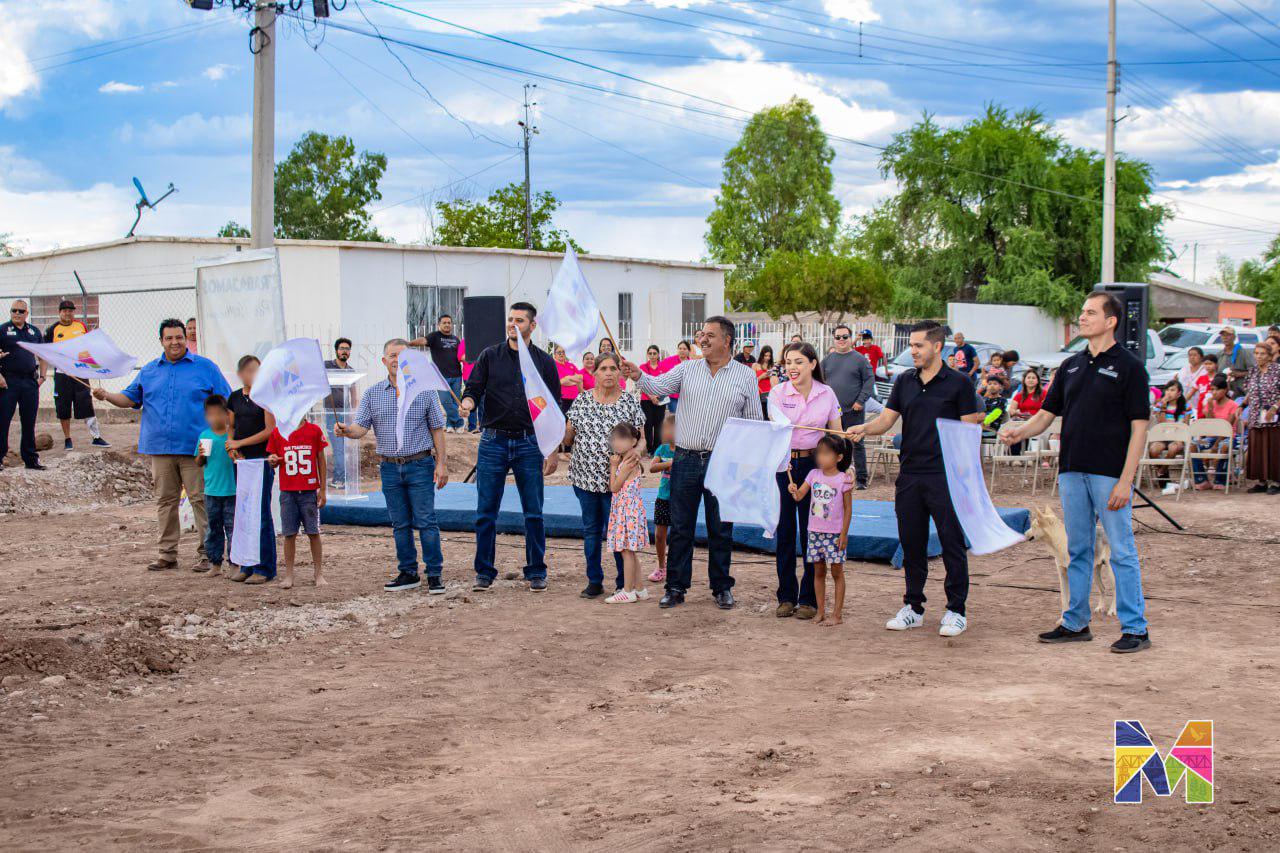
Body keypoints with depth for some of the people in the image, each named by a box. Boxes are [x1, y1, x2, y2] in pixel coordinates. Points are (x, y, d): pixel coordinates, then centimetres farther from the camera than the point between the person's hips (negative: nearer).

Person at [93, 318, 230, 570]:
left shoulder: (206, 368, 4)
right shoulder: (149, 371, 14)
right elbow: (130, 398, 16)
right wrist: (106, 396, -3)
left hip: (195, 447, -4)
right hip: (160, 447, 4)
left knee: (200, 499, -4)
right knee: (165, 501, 8)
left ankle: (205, 552, 2)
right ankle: (167, 553, 15)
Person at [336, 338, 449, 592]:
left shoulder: (425, 390, 2)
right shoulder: (372, 394, 6)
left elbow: (437, 429, 3)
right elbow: (361, 427, -1)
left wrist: (441, 463, -3)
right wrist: (347, 430, -24)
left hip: (420, 465, -3)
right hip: (390, 467, 3)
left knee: (426, 521, -6)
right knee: (400, 524, 8)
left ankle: (435, 574, 0)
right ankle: (408, 573, 17)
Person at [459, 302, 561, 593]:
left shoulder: (544, 362, 6)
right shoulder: (490, 356, 6)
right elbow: (474, 389, 2)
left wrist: (553, 451, 1)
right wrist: (468, 402, -23)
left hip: (529, 443, 0)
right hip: (493, 442, 0)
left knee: (534, 513, 2)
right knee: (486, 512, 2)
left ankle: (536, 572, 13)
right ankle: (485, 572, 12)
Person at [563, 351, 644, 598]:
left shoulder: (629, 402, 0)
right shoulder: (582, 400, 5)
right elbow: (567, 438, 9)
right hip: (585, 476, 3)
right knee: (591, 530, 10)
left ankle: (624, 583, 12)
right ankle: (594, 581, 21)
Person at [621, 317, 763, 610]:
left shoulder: (746, 375, 4)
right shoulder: (687, 369, 7)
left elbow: (754, 421, 6)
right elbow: (659, 386, -7)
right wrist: (638, 376, -28)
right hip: (686, 460, 1)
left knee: (721, 529, 7)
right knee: (680, 527, 5)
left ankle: (722, 587, 18)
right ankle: (676, 587, 14)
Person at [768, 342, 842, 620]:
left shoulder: (827, 394, 2)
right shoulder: (778, 393, -2)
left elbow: (837, 434, 8)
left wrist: (841, 467, -2)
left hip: (815, 464, 0)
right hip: (783, 465, 0)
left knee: (811, 532, 3)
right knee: (784, 530, 4)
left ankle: (809, 599, 12)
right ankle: (786, 596, 16)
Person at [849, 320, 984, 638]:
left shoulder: (959, 383, -2)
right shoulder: (905, 382, 12)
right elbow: (886, 420, 7)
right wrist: (863, 429, -15)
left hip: (945, 477, -5)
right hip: (909, 475, 5)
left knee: (952, 544, -1)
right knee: (911, 543, 9)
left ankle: (956, 611, 6)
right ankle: (913, 608, 19)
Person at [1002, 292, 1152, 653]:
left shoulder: (1129, 366, -6)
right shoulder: (1071, 366, 13)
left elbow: (1139, 427, -9)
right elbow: (1048, 413, 15)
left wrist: (1125, 480, -15)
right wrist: (1021, 431, -8)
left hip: (1110, 473, -6)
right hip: (1072, 471, 6)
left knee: (1122, 552, -3)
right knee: (1078, 550, 12)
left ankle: (1135, 628, 2)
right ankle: (1076, 622, 20)